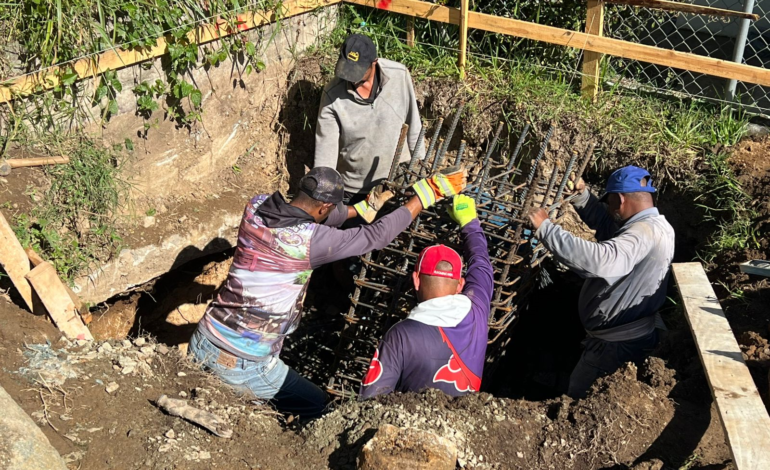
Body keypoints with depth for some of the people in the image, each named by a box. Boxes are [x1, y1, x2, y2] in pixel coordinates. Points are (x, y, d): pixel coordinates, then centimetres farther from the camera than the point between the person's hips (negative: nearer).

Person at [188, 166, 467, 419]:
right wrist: (426, 193, -5)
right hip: (243, 365, -7)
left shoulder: (255, 207, -5)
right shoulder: (311, 240, -23)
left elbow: (305, 216, 14)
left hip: (202, 344, 7)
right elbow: (377, 236, -14)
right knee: (316, 405, 16)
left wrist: (363, 208, 24)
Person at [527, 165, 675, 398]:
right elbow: (605, 223, 19)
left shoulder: (645, 233, -30)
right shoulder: (650, 225, 4)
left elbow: (599, 260, -46)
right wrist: (582, 195, 1)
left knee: (578, 395, 9)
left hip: (618, 343, -10)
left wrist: (545, 228, -41)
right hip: (620, 333, 10)